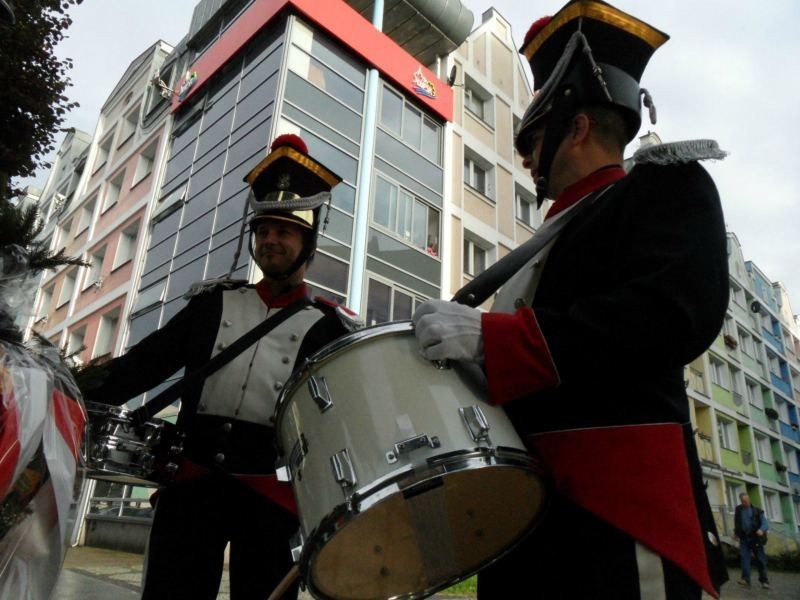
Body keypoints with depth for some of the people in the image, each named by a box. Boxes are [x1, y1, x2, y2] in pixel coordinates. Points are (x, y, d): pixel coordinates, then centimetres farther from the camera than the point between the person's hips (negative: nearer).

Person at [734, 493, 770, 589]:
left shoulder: (757, 511, -2)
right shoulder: (738, 510, 8)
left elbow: (765, 522, -11)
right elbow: (736, 523, 21)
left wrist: (762, 530, -29)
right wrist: (736, 532, 17)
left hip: (756, 538, -2)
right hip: (744, 538, 2)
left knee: (760, 559, 5)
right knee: (744, 557, -11)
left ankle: (764, 581, 18)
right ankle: (745, 579, -18)